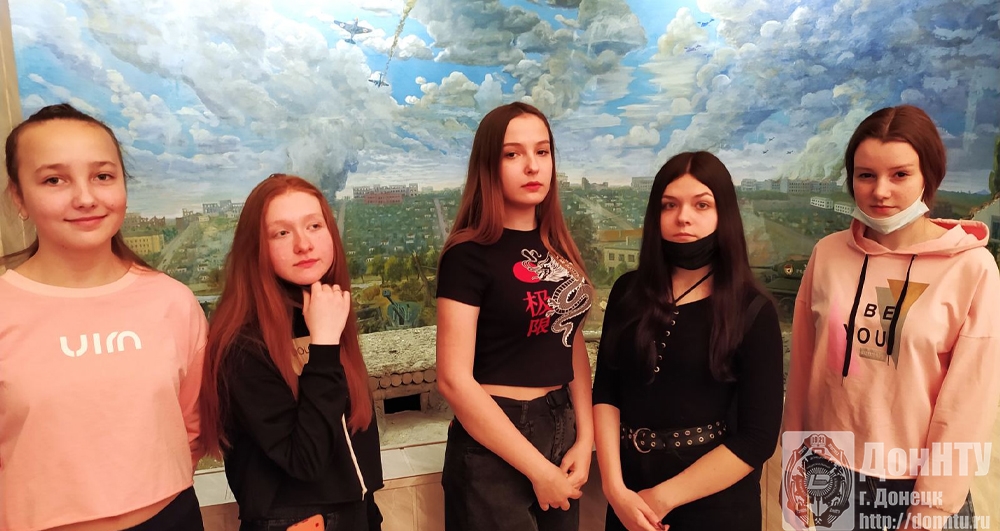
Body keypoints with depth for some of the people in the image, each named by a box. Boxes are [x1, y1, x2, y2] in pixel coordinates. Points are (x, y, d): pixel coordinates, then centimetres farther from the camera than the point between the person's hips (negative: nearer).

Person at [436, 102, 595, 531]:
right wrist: (538, 468, -16)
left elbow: (572, 344, 9)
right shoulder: (468, 255, -15)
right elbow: (454, 379, -19)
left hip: (561, 428, 7)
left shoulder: (557, 246, 5)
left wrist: (584, 439, -2)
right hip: (494, 443, -6)